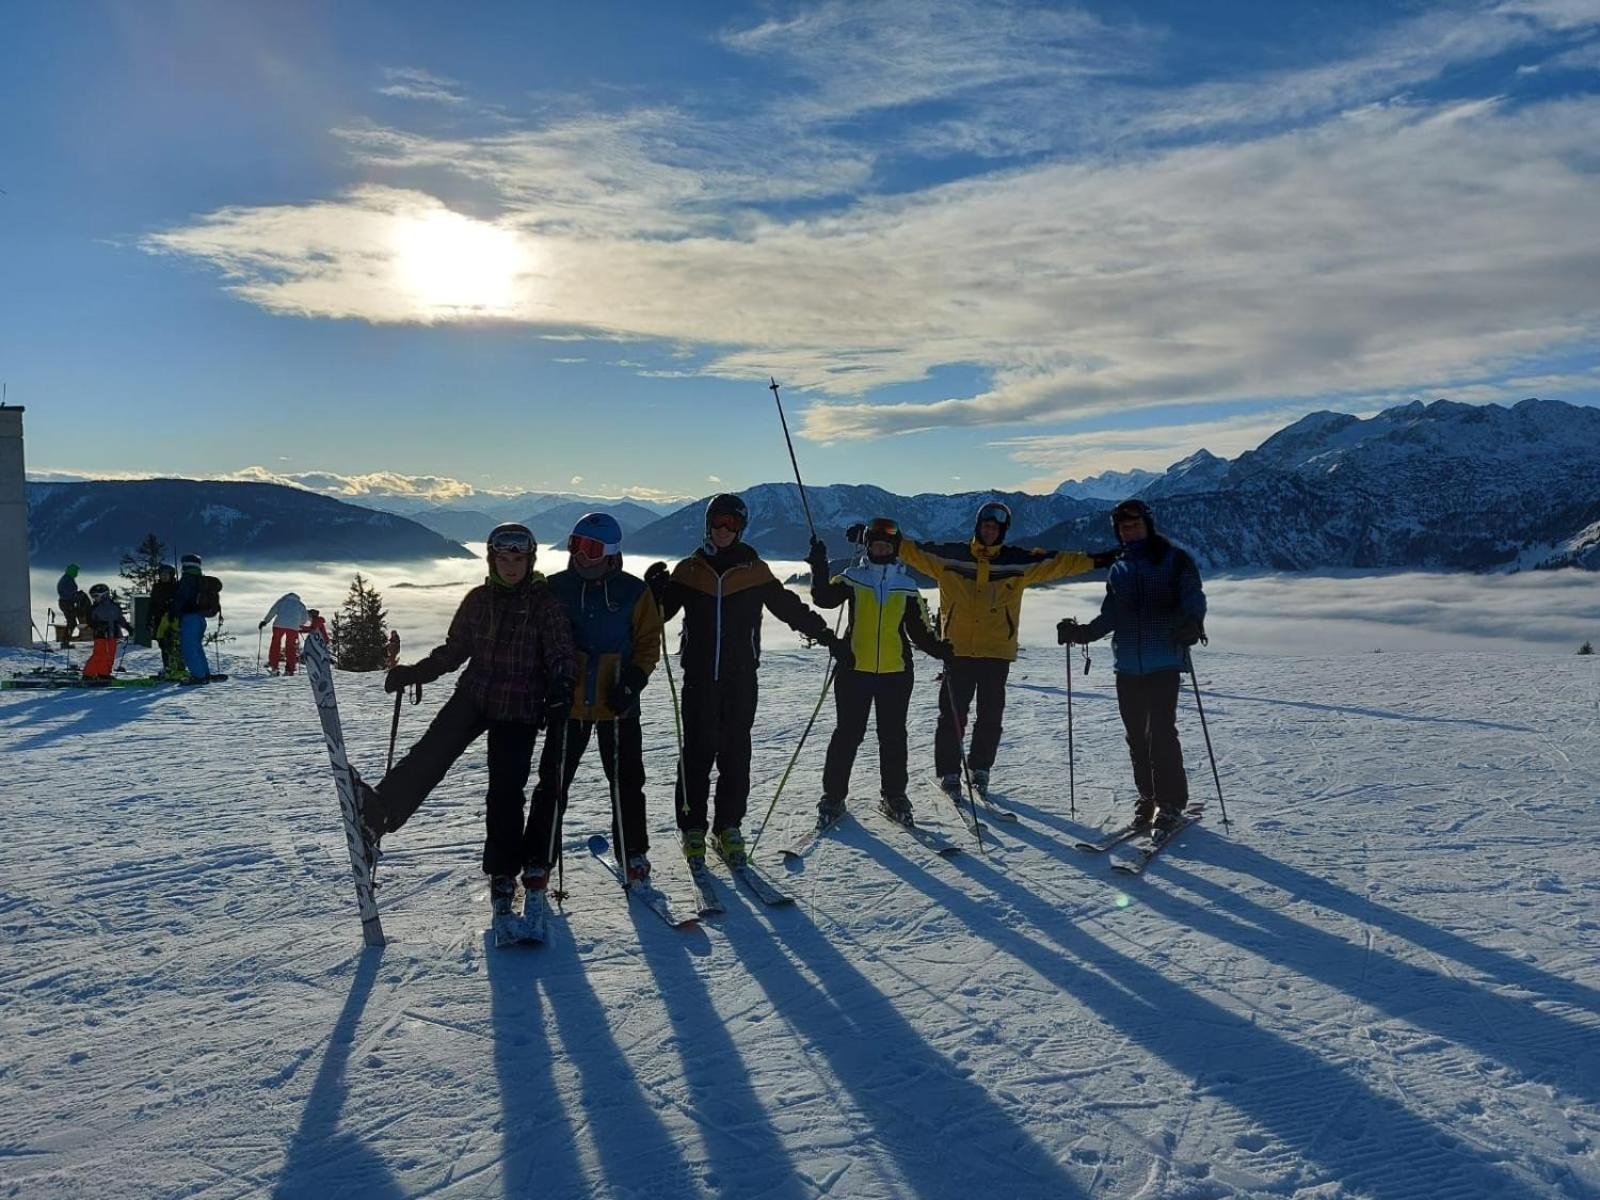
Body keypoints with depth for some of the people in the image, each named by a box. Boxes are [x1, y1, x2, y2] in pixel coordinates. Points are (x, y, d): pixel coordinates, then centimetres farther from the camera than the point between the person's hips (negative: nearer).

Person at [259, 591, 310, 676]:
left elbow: (273, 611, 7)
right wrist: (299, 625, 36)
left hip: (279, 624, -1)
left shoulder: (281, 600, 21)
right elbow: (305, 618, 19)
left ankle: (273, 666, -2)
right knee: (291, 647, 6)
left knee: (275, 644, 8)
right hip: (293, 626, 1)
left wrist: (265, 621, 5)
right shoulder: (300, 604, 24)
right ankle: (289, 670, 1)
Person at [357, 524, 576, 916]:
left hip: (519, 709, -3)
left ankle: (502, 873, 16)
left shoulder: (545, 601, -5)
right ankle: (378, 810, -33)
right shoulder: (479, 599, 6)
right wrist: (413, 673, 2)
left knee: (506, 792, 1)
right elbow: (454, 650, 13)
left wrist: (558, 693, -26)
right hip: (473, 694, 3)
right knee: (432, 750, -22)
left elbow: (560, 655, -9)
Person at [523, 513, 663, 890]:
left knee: (626, 780, 10)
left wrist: (633, 680, -12)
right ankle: (538, 859, 15)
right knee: (553, 781, 4)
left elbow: (649, 640, 2)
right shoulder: (556, 587, -1)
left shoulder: (633, 591, -4)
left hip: (617, 704, 0)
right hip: (568, 702, 1)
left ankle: (632, 851, 27)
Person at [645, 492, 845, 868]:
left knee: (735, 753, 4)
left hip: (741, 678, 0)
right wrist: (654, 589, -12)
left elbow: (791, 608, 5)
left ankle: (729, 826, 14)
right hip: (699, 677, 0)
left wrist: (828, 638, 1)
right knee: (698, 752, 2)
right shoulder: (688, 570, 6)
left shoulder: (756, 572, 4)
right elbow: (659, 612, 9)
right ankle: (692, 827, 12)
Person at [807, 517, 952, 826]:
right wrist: (819, 568, -25)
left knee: (893, 737, 9)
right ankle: (833, 795, 14)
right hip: (855, 670, -2)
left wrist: (940, 649, -7)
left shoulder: (907, 586, 8)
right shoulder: (852, 578, 3)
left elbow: (920, 630, 9)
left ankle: (894, 796, 22)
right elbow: (824, 598, -12)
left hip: (896, 672, 2)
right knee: (848, 734, 3)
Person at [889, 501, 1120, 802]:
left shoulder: (1017, 562, 7)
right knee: (952, 715, -1)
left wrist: (1096, 561, -2)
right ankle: (949, 773, 10)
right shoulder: (950, 556, 4)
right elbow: (912, 550, 2)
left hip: (997, 652, 2)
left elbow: (1058, 562, 5)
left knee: (991, 716, 8)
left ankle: (980, 769, 25)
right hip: (957, 651, -1)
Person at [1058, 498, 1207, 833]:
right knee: (1137, 735, 8)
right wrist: (1084, 632, 5)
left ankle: (1171, 801, 1)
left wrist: (1192, 622, -29)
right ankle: (1147, 795, 20)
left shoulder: (1175, 559, 1)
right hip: (1127, 665, 5)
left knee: (1161, 732, -10)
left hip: (1164, 663, -5)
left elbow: (1193, 598, -8)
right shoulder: (1118, 570, 17)